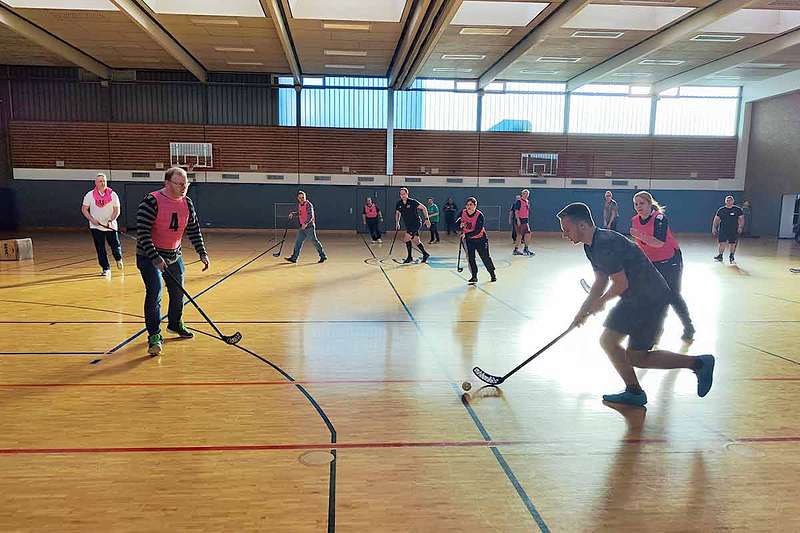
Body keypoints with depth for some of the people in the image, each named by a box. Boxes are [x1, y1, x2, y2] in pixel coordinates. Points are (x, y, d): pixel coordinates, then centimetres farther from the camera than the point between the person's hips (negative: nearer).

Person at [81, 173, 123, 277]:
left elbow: (117, 210, -1)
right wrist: (92, 220, -10)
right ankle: (106, 269, 11)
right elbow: (84, 209, 4)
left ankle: (119, 259, 34)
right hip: (96, 227, 0)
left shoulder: (113, 194, -2)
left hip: (111, 226, 0)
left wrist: (111, 220, -16)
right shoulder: (90, 195, -1)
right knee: (100, 249, 1)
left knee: (115, 246, 1)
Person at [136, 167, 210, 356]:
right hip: (150, 256, -6)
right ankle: (154, 335, -8)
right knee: (154, 292, -17)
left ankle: (175, 324, 39)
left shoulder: (187, 204, 0)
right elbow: (143, 232, -23)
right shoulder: (151, 201, -19)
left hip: (174, 255, 6)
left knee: (178, 292, 15)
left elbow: (194, 230, 8)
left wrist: (202, 253, 1)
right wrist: (155, 257, -30)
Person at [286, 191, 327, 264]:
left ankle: (323, 256, 7)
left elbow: (311, 216, -22)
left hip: (309, 226, -8)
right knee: (298, 242, 6)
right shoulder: (299, 205, 12)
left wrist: (306, 223, -33)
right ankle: (294, 258, 10)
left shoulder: (308, 205, -13)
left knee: (314, 241, -4)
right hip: (302, 227, 8)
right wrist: (292, 214, 11)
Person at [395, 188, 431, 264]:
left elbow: (423, 208, -9)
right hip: (408, 225, 6)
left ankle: (409, 257, -2)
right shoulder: (399, 204, 0)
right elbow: (397, 213, 17)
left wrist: (427, 219, -12)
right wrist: (397, 223, 8)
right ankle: (425, 254, 28)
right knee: (416, 241, 10)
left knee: (406, 238, -15)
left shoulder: (412, 202, -15)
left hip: (416, 223, -6)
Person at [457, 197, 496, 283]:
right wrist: (460, 225, -19)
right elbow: (457, 223, 3)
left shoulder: (479, 215, -24)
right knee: (470, 257, -3)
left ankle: (492, 274, 24)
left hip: (480, 239, -3)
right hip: (468, 239, 3)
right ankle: (474, 276, 9)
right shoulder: (463, 213, -11)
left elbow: (477, 231, -28)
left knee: (485, 257, 4)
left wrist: (466, 235, -34)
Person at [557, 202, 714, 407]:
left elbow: (621, 284, -22)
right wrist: (583, 311, 11)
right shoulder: (591, 246, 7)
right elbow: (600, 282, 15)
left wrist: (600, 302, -4)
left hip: (651, 299, -10)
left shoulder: (606, 244, -26)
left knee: (636, 358, -3)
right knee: (608, 341, 9)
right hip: (633, 299, 10)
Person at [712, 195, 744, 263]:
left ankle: (731, 256, 19)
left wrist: (740, 227, -10)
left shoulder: (738, 210, 1)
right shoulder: (721, 210, 5)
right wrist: (714, 228, 3)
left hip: (733, 230, -1)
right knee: (722, 243, -3)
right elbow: (716, 219, 9)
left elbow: (741, 219, 2)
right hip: (722, 230, 1)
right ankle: (720, 256, 9)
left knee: (732, 244, 2)